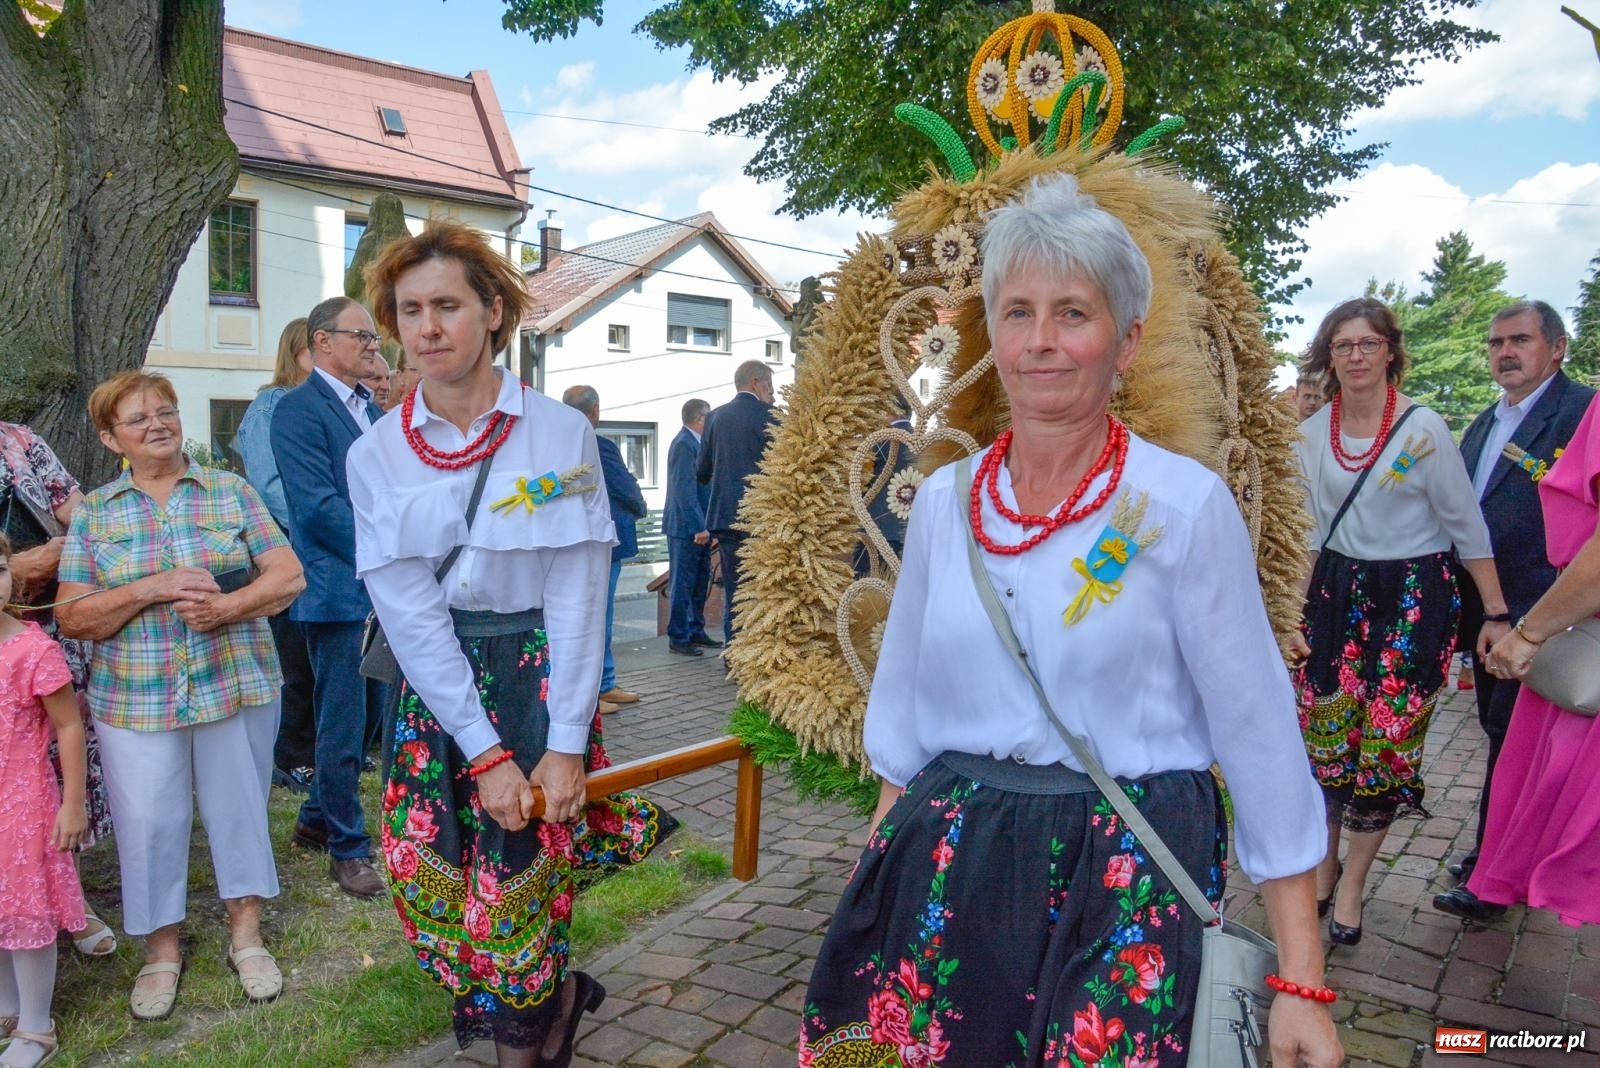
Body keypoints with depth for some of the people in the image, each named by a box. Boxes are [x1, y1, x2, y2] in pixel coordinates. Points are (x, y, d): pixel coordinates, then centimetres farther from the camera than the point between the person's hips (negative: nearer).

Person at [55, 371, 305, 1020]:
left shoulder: (231, 492, 2)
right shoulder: (92, 514, 3)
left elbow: (289, 576, -4)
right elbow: (72, 618, -2)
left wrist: (226, 607, -20)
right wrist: (152, 589, -17)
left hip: (237, 687, 0)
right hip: (135, 699, 0)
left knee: (239, 807, 11)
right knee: (148, 821, 7)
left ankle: (246, 934, 29)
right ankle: (161, 950, 28)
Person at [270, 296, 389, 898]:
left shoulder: (373, 408, 15)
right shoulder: (299, 409, -10)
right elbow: (319, 505, -17)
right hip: (340, 588, -8)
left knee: (368, 712, 16)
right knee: (344, 724, 2)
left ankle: (317, 819, 34)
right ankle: (348, 848, 16)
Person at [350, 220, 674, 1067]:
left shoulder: (561, 434, -8)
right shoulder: (376, 455, -3)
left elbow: (577, 597, -9)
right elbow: (409, 611, -8)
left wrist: (564, 744, -14)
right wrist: (484, 751, -13)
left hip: (542, 677, -2)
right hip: (434, 687, 3)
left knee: (515, 889, 2)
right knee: (430, 881, 8)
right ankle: (557, 998, 35)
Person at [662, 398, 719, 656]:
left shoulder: (693, 442, 14)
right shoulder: (684, 444, -16)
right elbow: (685, 490, -21)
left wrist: (704, 525, 16)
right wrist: (698, 527, -22)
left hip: (698, 526, 10)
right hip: (686, 528, -10)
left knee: (700, 582, 15)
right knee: (683, 583, -3)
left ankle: (696, 632, 25)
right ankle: (678, 639, 4)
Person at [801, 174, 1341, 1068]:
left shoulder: (1187, 506, -10)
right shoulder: (944, 500, 2)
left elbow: (1259, 737, -8)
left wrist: (1303, 983, -7)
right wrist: (878, 873, 14)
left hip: (1127, 887, -3)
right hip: (947, 869, 4)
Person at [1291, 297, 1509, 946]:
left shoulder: (1423, 428, -9)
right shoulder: (1312, 434, 2)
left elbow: (1467, 527, -5)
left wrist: (1496, 613, -5)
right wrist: (1296, 615, 5)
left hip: (1414, 597, -3)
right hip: (1337, 593, 4)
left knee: (1386, 743, 0)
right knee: (1324, 738, 5)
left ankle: (1352, 884, 16)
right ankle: (1323, 864, 25)